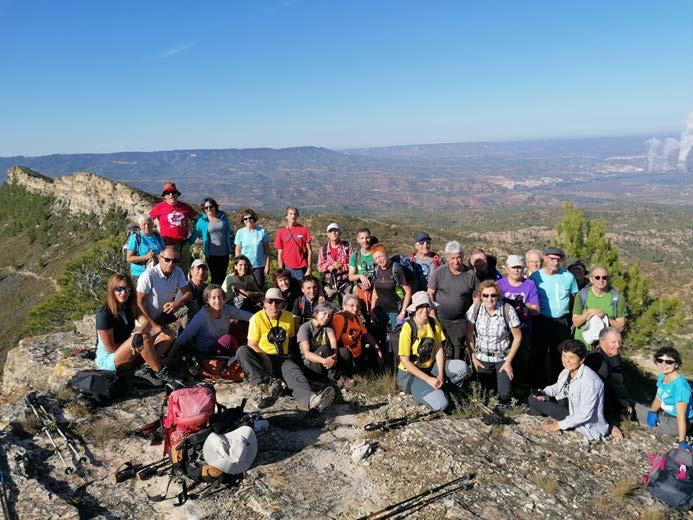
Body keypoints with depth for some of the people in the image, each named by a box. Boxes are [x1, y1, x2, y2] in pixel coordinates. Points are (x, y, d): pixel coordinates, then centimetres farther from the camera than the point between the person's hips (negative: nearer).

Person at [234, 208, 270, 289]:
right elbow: (238, 251, 3)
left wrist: (267, 265, -4)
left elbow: (266, 250, 0)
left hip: (259, 266, -1)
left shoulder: (262, 231, -4)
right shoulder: (240, 232, -1)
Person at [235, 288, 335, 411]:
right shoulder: (257, 318, -6)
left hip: (282, 358, 2)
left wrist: (287, 353, 9)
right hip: (262, 358, -1)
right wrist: (265, 358, -19)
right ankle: (268, 383, -38)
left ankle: (311, 399, -62)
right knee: (242, 351, -32)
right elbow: (252, 345, -7)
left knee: (295, 374, -31)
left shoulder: (289, 317, 6)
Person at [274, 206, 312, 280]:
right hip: (287, 268, 1)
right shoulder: (280, 232, 4)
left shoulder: (304, 230, 2)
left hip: (301, 269, -1)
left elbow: (309, 251, 2)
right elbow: (279, 254, 6)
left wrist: (309, 269, -4)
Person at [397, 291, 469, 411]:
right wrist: (428, 379, -21)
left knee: (461, 367, -19)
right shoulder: (408, 328, -21)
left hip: (430, 367, 6)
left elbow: (439, 349, -1)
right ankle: (418, 390, 6)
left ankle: (439, 389, 4)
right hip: (410, 373, -6)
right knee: (439, 404, -24)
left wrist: (440, 375, -15)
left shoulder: (434, 323, -3)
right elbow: (405, 361, -18)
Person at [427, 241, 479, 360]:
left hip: (460, 322, 0)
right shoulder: (438, 272, -5)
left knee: (458, 348, 9)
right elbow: (430, 294, -2)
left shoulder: (471, 274, -5)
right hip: (439, 319, 0)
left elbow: (476, 298, 0)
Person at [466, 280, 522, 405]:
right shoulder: (475, 309, -11)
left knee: (504, 394, -10)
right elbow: (469, 334, 0)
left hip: (503, 358, -2)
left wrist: (508, 362, -8)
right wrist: (473, 357, -2)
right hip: (482, 358, 2)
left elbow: (517, 336, -8)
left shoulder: (508, 310, -17)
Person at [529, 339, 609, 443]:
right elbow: (557, 387, 13)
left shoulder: (589, 381, -31)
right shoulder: (567, 371, -8)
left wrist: (559, 425, -26)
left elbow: (585, 414, -30)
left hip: (586, 425, -8)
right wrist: (543, 393, -8)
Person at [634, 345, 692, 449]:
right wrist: (652, 412, -15)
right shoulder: (662, 376, -5)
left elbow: (681, 417, -29)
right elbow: (658, 399, 5)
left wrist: (682, 442, -28)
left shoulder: (680, 385, -30)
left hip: (676, 423, -8)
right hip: (666, 413, 8)